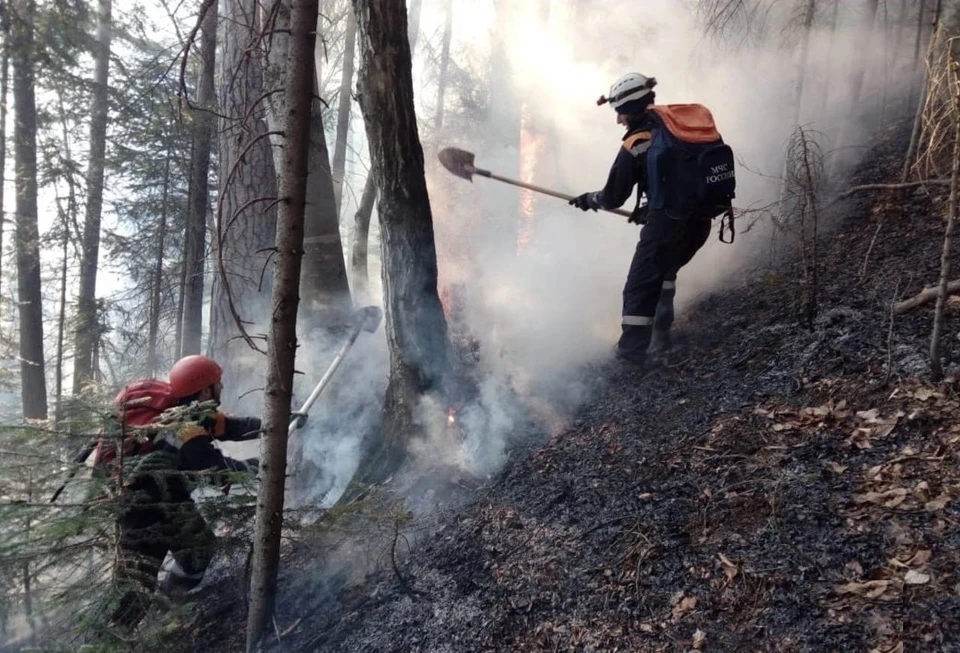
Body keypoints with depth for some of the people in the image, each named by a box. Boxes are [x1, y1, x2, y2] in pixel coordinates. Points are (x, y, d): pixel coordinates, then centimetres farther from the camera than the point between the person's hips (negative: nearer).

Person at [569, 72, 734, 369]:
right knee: (665, 272, 28)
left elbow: (613, 198, -2)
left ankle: (629, 357, -3)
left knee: (639, 289, -1)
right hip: (701, 222, 8)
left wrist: (589, 200, 18)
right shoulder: (685, 122, 11)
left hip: (667, 223, -8)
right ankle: (660, 337, 34)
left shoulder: (635, 145, -9)